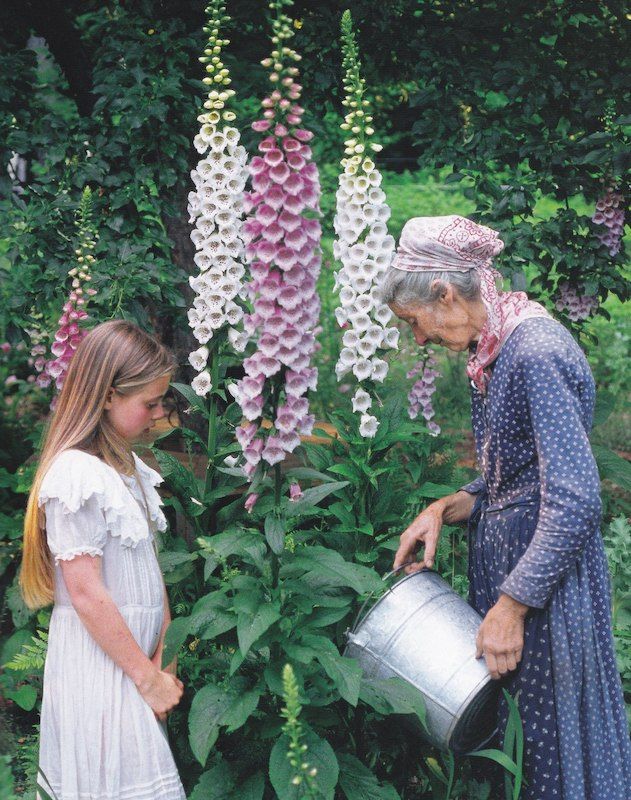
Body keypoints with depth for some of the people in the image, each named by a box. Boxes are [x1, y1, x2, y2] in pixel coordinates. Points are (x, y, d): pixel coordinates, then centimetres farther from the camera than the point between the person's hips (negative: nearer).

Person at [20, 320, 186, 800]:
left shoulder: (130, 467, 10)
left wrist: (163, 660, 3)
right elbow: (87, 594, -19)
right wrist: (148, 679, -13)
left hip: (135, 657, 8)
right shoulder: (77, 473, -18)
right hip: (99, 665, -8)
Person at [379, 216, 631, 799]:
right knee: (500, 739, 15)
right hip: (502, 558, 9)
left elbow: (574, 501, -25)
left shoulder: (539, 353, -21)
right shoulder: (496, 350, 9)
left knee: (546, 742, 4)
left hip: (547, 577, -9)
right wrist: (446, 509, 0)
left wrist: (509, 608, -22)